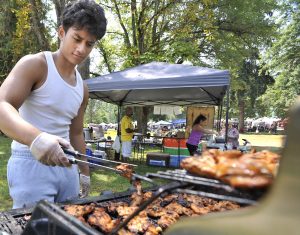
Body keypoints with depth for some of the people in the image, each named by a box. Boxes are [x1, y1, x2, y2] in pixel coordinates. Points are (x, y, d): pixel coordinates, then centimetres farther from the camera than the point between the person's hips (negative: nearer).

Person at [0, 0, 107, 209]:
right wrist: (36, 137, -40)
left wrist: (85, 172, 19)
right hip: (31, 163, -6)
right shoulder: (35, 64, -7)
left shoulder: (82, 88, 11)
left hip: (67, 166, 6)